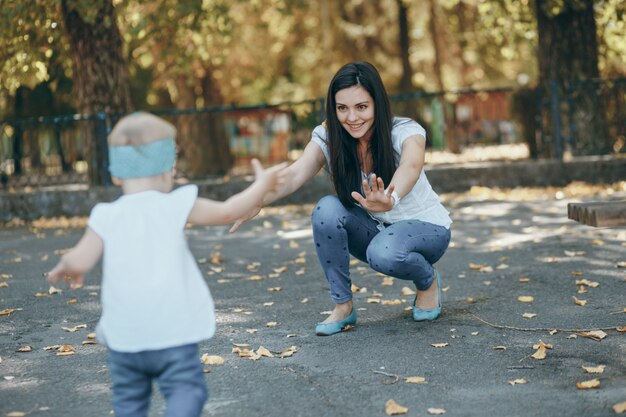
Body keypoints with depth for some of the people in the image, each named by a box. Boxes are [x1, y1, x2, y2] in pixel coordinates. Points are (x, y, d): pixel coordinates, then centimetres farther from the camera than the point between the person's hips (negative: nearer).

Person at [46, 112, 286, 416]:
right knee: (187, 389, 2)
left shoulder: (106, 216, -1)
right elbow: (227, 212, 7)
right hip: (172, 333, -2)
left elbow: (80, 262, -6)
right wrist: (262, 185, 21)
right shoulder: (176, 205, -4)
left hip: (123, 336, 3)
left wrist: (64, 268, 17)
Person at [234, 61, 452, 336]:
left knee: (384, 253, -37)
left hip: (424, 228, -3)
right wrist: (258, 200, -54)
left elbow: (410, 168, -47)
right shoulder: (328, 138, -14)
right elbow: (294, 174, -31)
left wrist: (390, 199, -71)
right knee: (327, 210, -27)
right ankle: (342, 305, -12)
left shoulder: (406, 132, -24)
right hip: (373, 230, 4)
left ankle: (428, 281, -1)